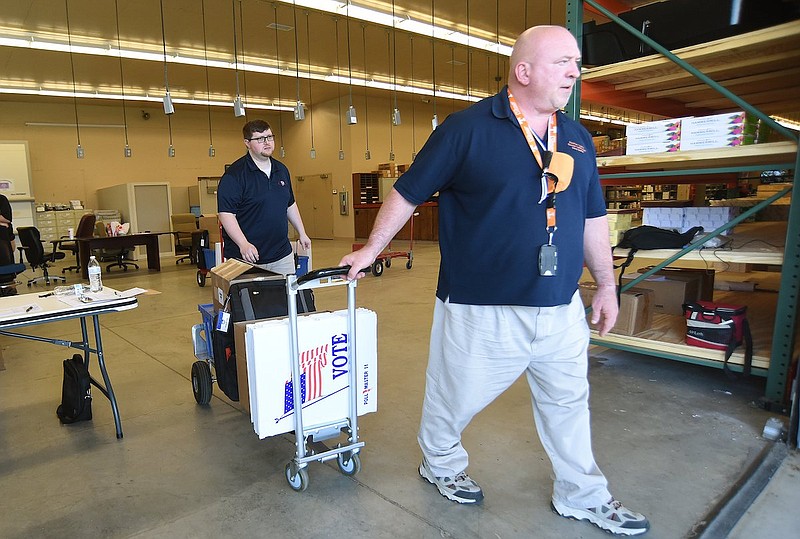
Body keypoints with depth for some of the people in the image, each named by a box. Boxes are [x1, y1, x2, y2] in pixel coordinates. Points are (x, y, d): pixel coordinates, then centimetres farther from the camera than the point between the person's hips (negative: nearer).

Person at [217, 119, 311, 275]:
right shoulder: (234, 174, -10)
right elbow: (226, 213, -16)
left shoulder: (282, 170, 12)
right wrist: (244, 244, -27)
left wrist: (302, 233, 20)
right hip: (247, 257, -6)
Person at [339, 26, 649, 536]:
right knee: (455, 398, 14)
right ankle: (440, 464, 44)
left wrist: (607, 285, 15)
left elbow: (593, 217, 15)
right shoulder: (468, 128, -9)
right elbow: (408, 192, -3)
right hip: (482, 310, -5)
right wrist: (370, 250, 0)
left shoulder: (577, 138, 10)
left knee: (568, 402, 19)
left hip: (562, 308, 6)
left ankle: (583, 495, 42)